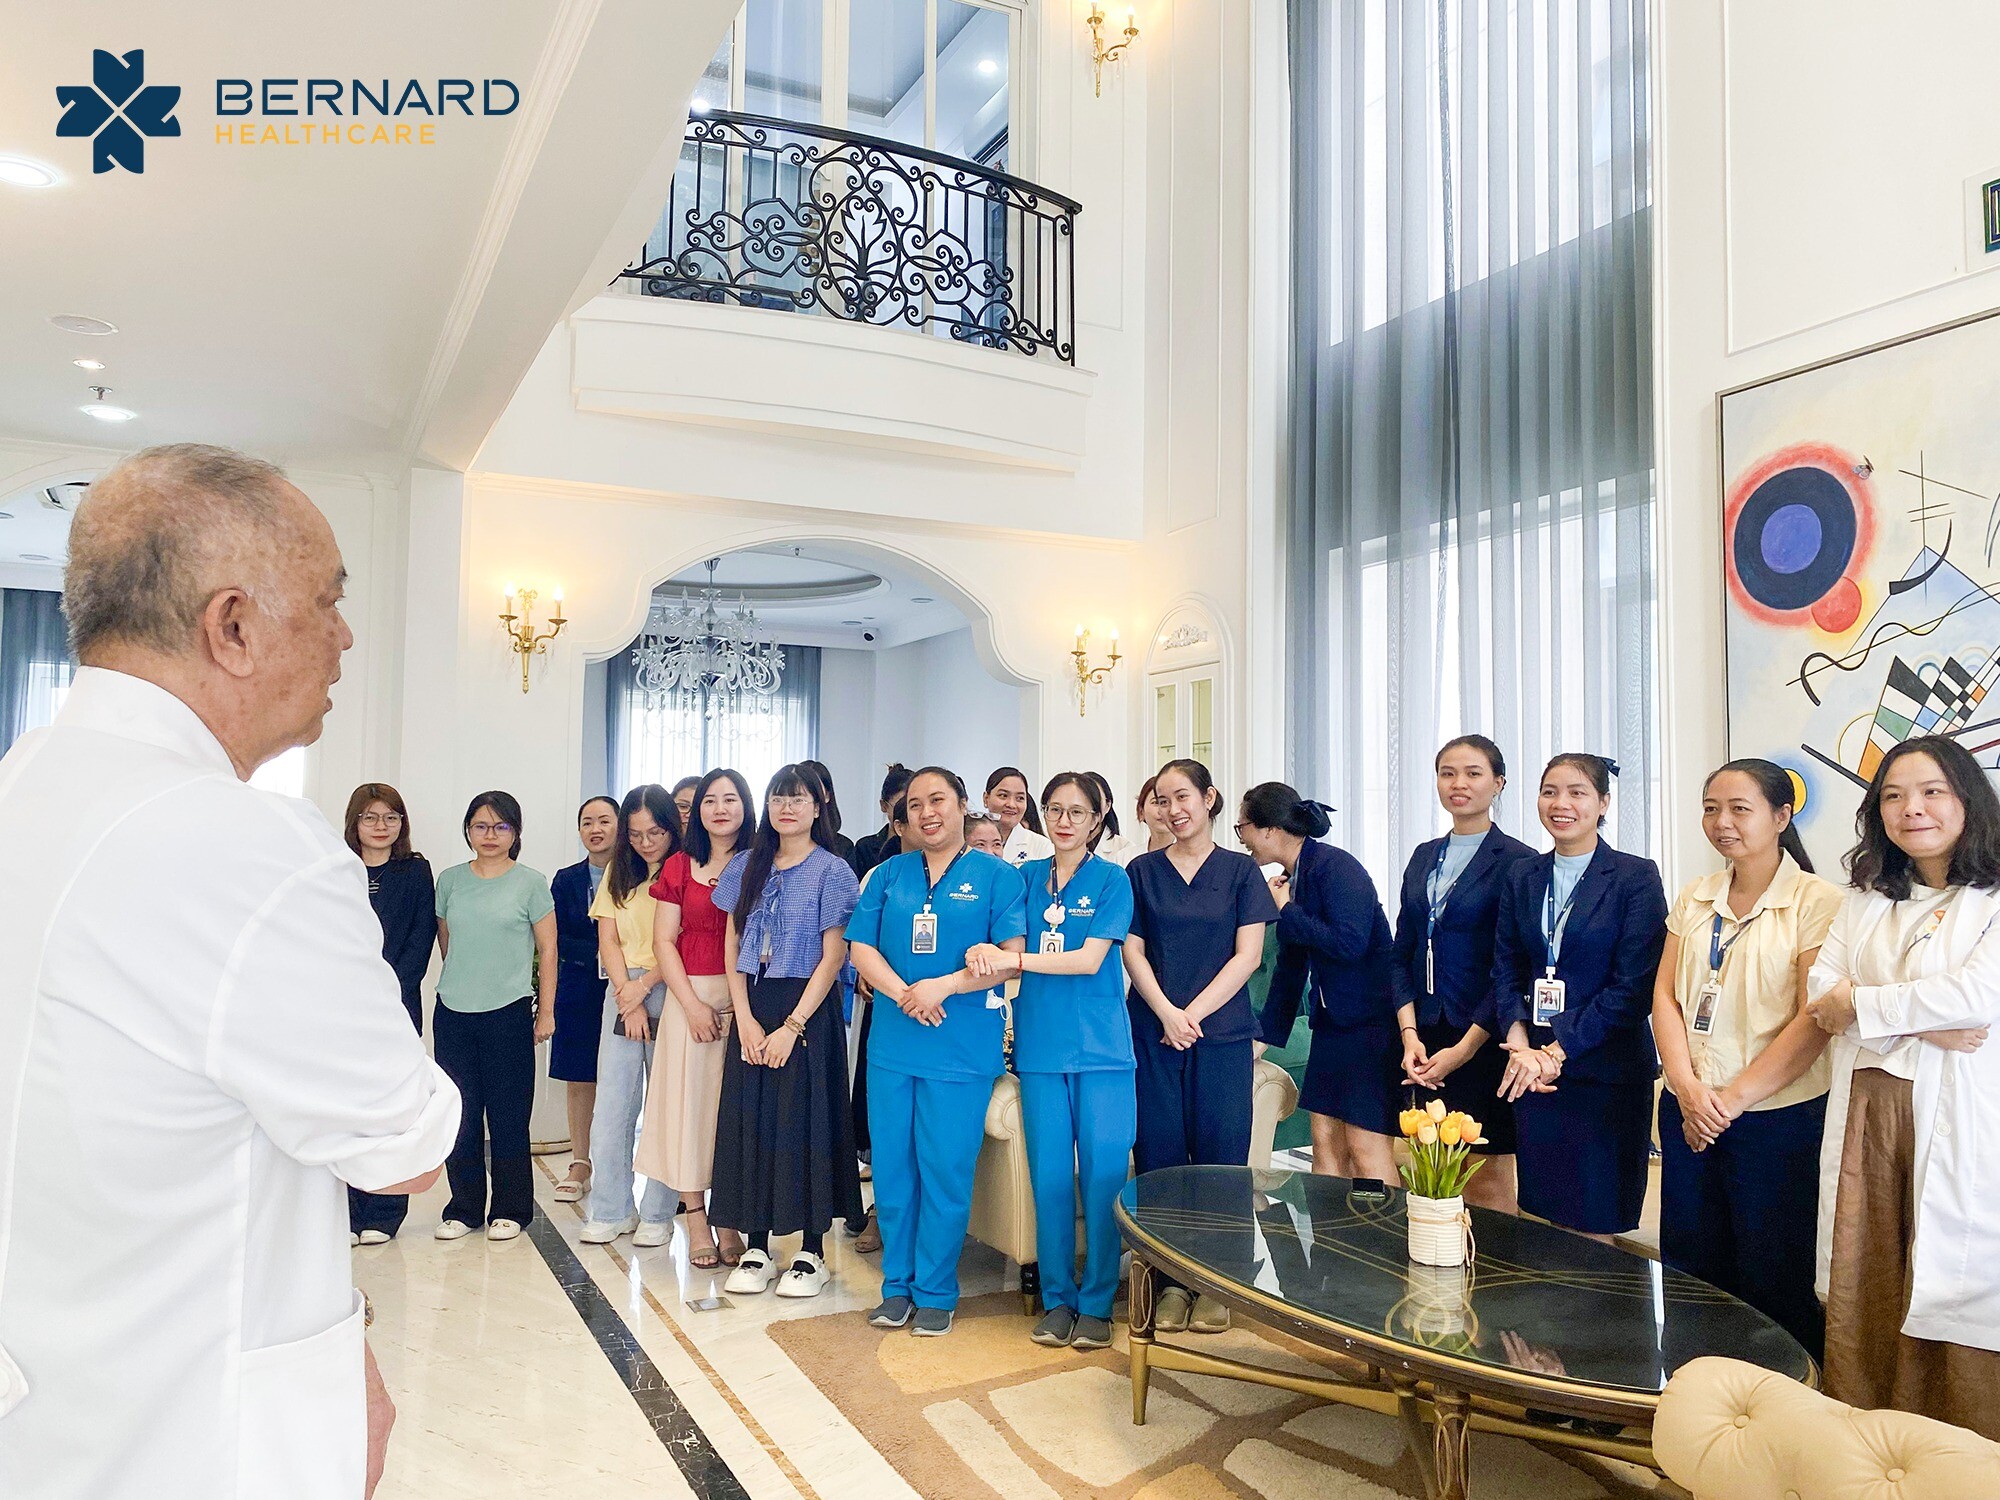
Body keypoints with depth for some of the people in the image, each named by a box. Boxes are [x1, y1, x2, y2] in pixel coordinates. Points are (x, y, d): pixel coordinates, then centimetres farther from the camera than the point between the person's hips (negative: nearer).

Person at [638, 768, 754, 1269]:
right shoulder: (680, 867, 7)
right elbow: (664, 941, 3)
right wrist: (693, 1004, -7)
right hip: (690, 998, 1)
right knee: (690, 1102, 1)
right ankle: (696, 1222, 10)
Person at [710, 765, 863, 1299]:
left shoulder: (831, 871, -4)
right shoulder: (747, 867, 10)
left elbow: (833, 955, -9)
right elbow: (732, 945, 7)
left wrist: (792, 1025, -14)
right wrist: (746, 1019, -4)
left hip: (806, 1011, -4)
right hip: (751, 1010, 4)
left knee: (805, 1125, 0)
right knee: (749, 1123, 5)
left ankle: (812, 1254, 12)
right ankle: (756, 1250, 17)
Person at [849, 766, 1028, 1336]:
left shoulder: (998, 876, 0)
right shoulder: (890, 874, 11)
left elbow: (1011, 954, -8)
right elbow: (861, 947, 5)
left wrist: (942, 986, -17)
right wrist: (904, 994, -12)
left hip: (962, 1047, -3)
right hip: (892, 1042, 4)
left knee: (945, 1171, 2)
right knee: (892, 1165, 9)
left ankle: (935, 1292, 18)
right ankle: (897, 1285, 25)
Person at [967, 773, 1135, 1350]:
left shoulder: (1112, 880, -1)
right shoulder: (1027, 876, 10)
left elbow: (1090, 958, -11)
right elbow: (1005, 950, 8)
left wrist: (1014, 960, -19)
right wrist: (983, 950, -16)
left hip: (1100, 1045, -2)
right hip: (1040, 1045, 3)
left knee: (1103, 1175, -1)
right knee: (1050, 1177, 6)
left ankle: (1096, 1302, 14)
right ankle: (1057, 1298, 19)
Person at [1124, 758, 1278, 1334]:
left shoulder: (1240, 870, 5)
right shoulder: (1143, 871, 8)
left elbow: (1248, 954, -2)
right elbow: (1133, 951, 3)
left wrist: (1194, 1013, -10)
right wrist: (1167, 1013, -11)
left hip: (1222, 1033, -1)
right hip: (1154, 1032, 1)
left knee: (1220, 1155, 1)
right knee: (1160, 1155, 2)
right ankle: (1171, 1281, 13)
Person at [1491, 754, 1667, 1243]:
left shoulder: (1636, 877, -4)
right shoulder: (1522, 877, 10)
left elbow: (1633, 986, -11)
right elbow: (1505, 971, 8)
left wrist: (1558, 1051, -14)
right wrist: (1521, 1046, -8)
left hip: (1606, 1070, -4)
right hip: (1532, 1072, 4)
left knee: (1594, 1231, 2)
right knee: (1552, 1222, 9)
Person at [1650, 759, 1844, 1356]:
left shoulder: (1817, 902, -7)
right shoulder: (1693, 899, 9)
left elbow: (1812, 1021, -12)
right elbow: (1665, 997, 6)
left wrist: (1734, 1097, -14)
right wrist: (1689, 1089, -8)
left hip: (1777, 1117, -5)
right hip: (1687, 1114, 5)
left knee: (1772, 1283, 6)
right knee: (1689, 1271, 13)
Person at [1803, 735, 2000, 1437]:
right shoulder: (1866, 901, 15)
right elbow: (1823, 990, 4)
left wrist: (1862, 1004, -6)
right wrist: (1925, 1024, -12)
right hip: (1868, 1111, 5)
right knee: (1863, 1290, 9)